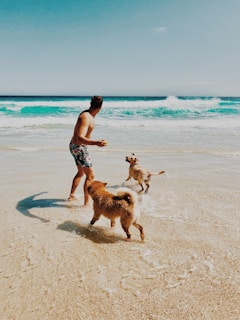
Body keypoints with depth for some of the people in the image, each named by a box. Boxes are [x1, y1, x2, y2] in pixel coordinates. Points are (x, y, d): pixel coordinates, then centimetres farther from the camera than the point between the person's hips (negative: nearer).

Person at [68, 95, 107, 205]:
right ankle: (86, 203, -3)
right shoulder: (86, 118, -26)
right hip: (79, 148, -10)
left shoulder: (87, 114, 5)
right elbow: (80, 138, -38)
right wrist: (96, 143, -53)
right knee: (90, 175, -7)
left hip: (76, 146, 10)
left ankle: (71, 195, 35)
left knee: (81, 172, 24)